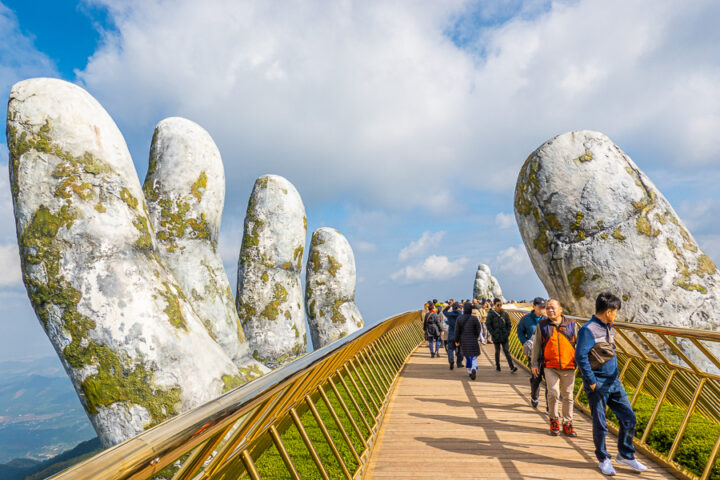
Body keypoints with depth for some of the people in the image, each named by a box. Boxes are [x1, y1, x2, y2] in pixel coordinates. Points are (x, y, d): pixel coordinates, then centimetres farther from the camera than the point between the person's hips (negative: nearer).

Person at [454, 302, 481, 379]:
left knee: (467, 356, 18)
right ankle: (474, 369, -23)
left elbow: (457, 331, -3)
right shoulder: (474, 319, -11)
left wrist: (456, 341, 7)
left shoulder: (459, 319, -6)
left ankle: (469, 372, 25)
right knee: (474, 357, 2)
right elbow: (478, 330, -4)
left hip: (464, 341, 2)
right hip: (473, 341, -2)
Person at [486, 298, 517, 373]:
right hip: (496, 337, -1)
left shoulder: (505, 314, 4)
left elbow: (509, 324, 10)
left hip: (505, 337, 1)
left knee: (507, 351, -3)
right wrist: (493, 334, -10)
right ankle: (497, 366, 24)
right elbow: (488, 325, -5)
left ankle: (512, 367, -6)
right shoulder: (491, 314, -5)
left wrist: (507, 333, -2)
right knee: (497, 351, 10)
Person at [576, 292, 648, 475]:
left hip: (614, 383, 8)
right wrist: (591, 382, -20)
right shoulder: (588, 330, -18)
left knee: (628, 417, 9)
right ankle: (603, 460, 21)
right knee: (600, 424, 4)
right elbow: (580, 356, -24)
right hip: (598, 385, -8)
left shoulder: (608, 328, 11)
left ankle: (626, 455, 27)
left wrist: (615, 375, 16)